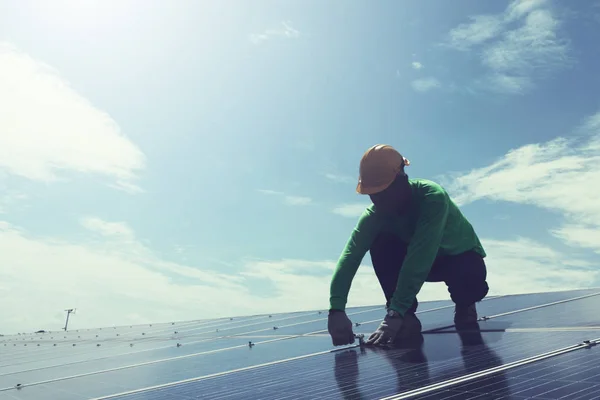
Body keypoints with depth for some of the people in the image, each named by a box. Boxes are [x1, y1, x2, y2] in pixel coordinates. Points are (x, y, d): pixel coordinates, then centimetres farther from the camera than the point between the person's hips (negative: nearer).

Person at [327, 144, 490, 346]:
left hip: (461, 257, -3)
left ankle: (464, 306, 0)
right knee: (380, 245, -26)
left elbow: (418, 259, -44)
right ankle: (406, 317, -15)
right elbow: (350, 256, -33)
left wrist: (394, 313, -48)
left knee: (472, 285, -38)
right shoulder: (375, 213, -23)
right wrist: (336, 309, -46)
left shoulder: (432, 197, -37)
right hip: (426, 260, 4)